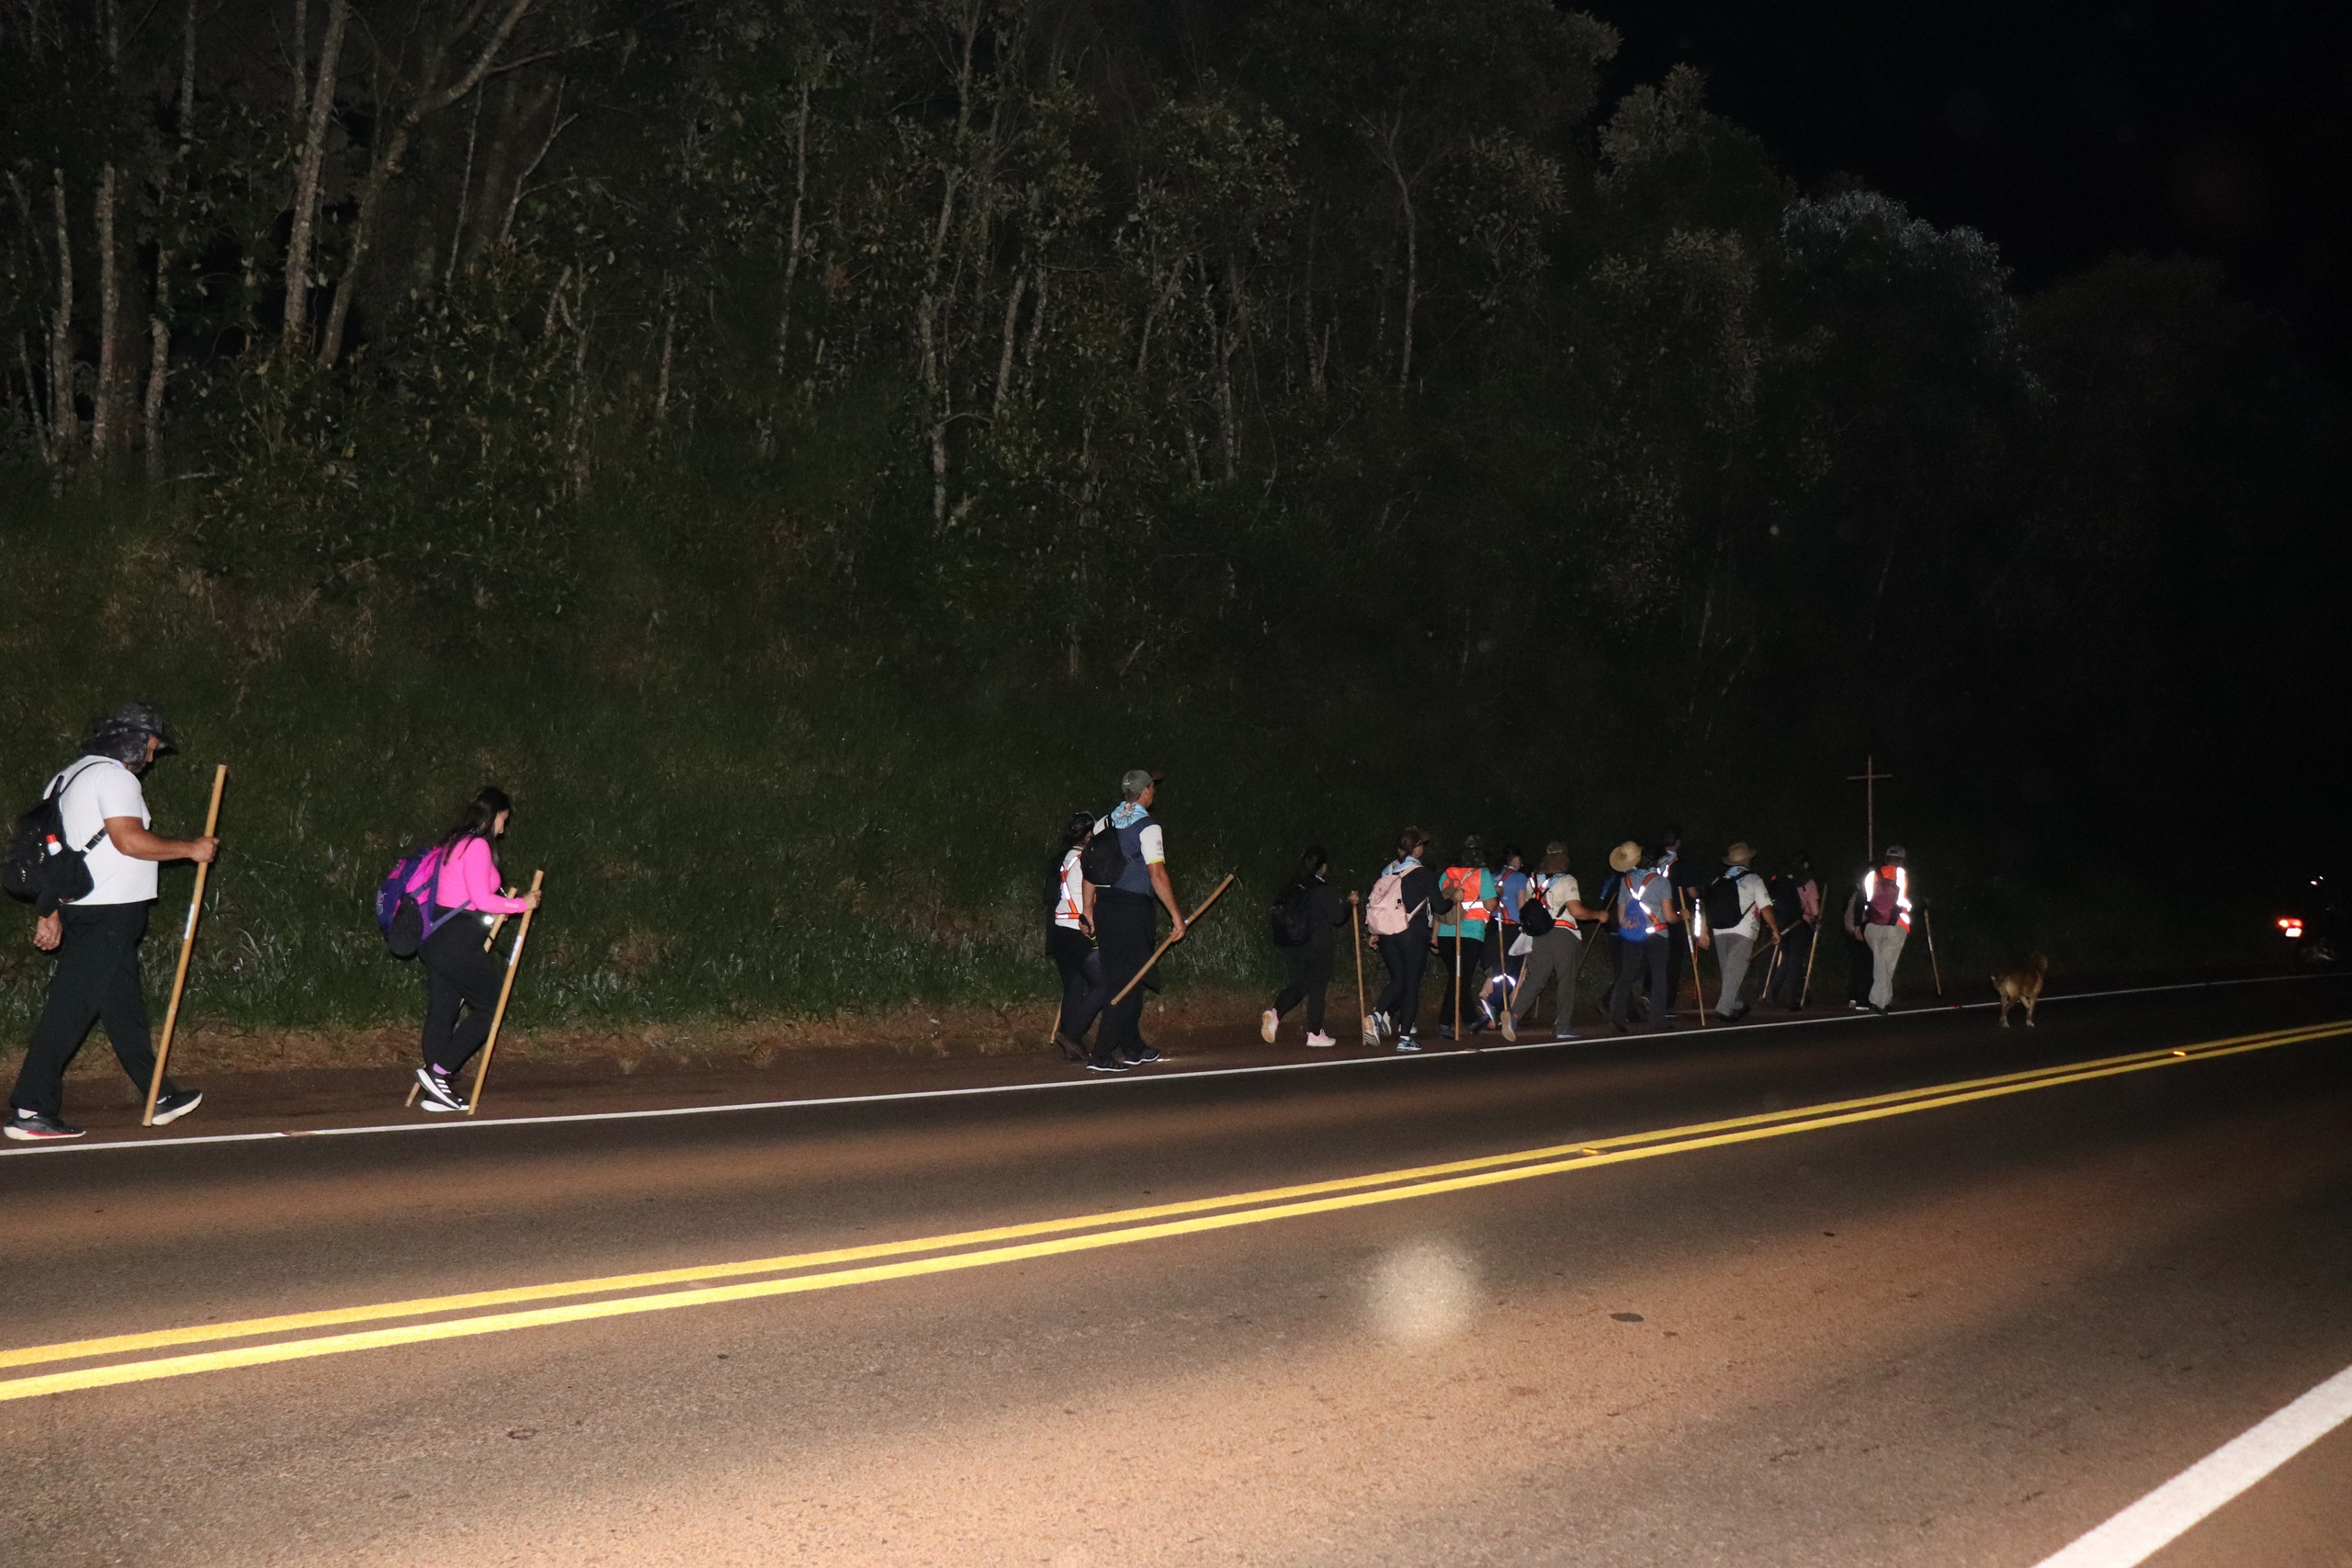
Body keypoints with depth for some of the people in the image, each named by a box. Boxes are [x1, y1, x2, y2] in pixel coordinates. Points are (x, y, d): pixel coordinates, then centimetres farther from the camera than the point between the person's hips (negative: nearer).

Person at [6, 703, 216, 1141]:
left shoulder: (68, 777, 20)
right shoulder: (115, 777, -10)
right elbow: (130, 840, -20)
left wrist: (49, 914, 20)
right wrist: (190, 848, -9)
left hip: (79, 908, 10)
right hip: (109, 912, -10)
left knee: (123, 1005, 14)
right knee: (70, 1008, -9)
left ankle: (159, 1097, 22)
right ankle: (30, 1109, -9)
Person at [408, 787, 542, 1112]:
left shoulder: (452, 844, 18)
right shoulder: (477, 846, -11)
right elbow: (481, 898, -17)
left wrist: (494, 912, 17)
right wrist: (521, 904, -7)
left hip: (437, 939, 9)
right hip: (460, 942, -9)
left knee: (441, 1012, 9)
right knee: (487, 1008, 1)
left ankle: (434, 1091, 11)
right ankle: (438, 1072, -4)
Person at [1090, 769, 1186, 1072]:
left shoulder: (1105, 824, 9)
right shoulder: (1148, 827, -11)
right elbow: (1157, 875, -17)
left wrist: (1089, 912, 14)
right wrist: (1177, 915, -12)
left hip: (1105, 906, 7)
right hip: (1133, 908, -7)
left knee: (1117, 978, 15)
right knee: (1129, 982, -2)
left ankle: (1133, 1048, 26)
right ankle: (1102, 1055, -7)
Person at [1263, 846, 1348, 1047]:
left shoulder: (1292, 887, 5)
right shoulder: (1325, 891, -13)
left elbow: (1277, 908, 11)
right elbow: (1338, 917, -11)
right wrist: (1348, 904, 7)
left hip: (1291, 946, 6)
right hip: (1316, 947, -6)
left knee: (1298, 985, 15)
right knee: (1317, 988, 5)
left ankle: (1274, 1012, -10)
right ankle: (1315, 1034, 10)